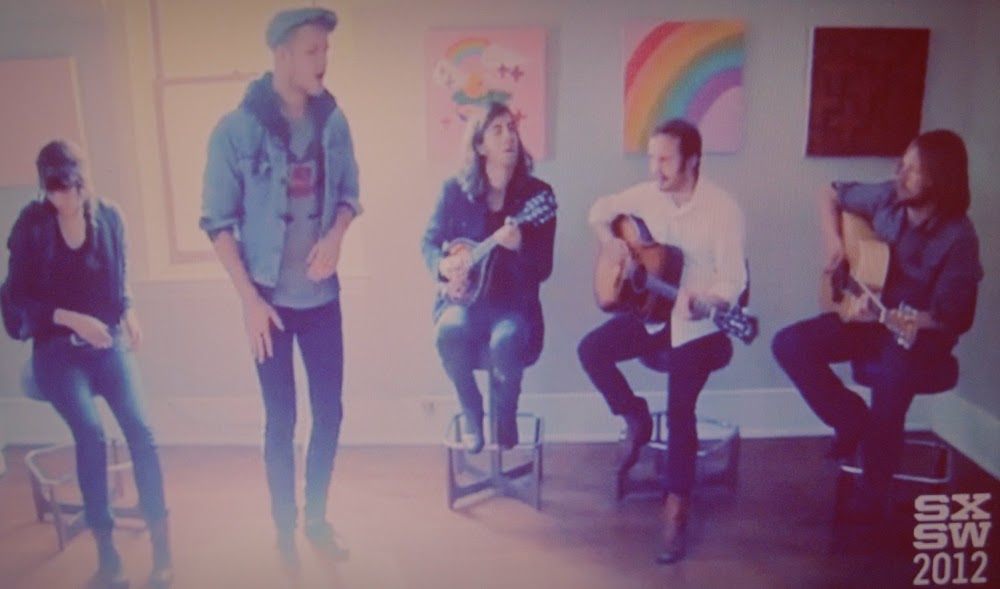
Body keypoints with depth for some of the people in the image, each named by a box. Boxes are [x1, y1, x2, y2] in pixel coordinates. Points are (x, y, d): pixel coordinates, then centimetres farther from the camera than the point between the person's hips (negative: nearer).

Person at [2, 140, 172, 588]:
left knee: (139, 428, -21)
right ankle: (105, 547, -12)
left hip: (107, 342, 2)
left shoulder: (108, 217, 1)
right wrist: (72, 318, -17)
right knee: (90, 432, -26)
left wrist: (128, 312, -3)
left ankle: (161, 544, -15)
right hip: (57, 349, -2)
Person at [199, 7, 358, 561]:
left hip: (323, 295, 4)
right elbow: (218, 221, -9)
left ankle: (317, 517, 32)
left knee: (329, 411, 11)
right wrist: (249, 297, -13)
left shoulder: (332, 120, -1)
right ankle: (286, 527, 27)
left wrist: (336, 235, -12)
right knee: (280, 420, 7)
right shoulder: (236, 129, -13)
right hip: (270, 299, -3)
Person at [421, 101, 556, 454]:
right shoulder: (456, 190, -1)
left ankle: (504, 416, 0)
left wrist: (518, 247, -27)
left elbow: (543, 269, -6)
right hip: (465, 297, 1)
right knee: (451, 331, -33)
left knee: (506, 339, -34)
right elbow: (429, 241, 8)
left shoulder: (538, 194, -4)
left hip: (514, 303, -1)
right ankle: (471, 414, -4)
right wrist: (442, 264, -15)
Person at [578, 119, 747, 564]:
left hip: (699, 323, -5)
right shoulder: (648, 194, -2)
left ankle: (677, 510, -4)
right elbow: (601, 209, 15)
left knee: (680, 409, -18)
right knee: (591, 349, -13)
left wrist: (703, 303, -40)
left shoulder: (723, 209, -18)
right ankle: (635, 418, 11)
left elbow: (734, 280, -20)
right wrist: (611, 241, -5)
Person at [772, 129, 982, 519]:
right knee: (789, 344, -15)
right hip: (870, 315, 5)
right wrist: (833, 244, -3)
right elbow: (831, 194, 12)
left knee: (894, 370, -38)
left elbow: (945, 318, -18)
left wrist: (881, 315, -32)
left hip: (921, 332, -5)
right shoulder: (887, 198, -6)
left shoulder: (957, 239, -19)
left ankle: (874, 490, -17)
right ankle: (852, 421, 4)